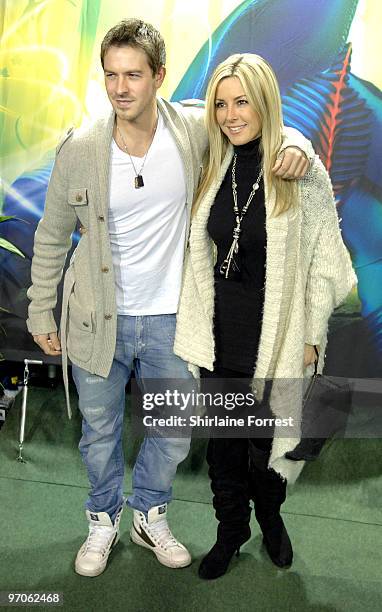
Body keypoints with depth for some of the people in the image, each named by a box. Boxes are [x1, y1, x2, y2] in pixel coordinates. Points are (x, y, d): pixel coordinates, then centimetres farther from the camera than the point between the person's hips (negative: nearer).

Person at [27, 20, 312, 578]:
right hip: (98, 320, 0)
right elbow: (51, 238, 1)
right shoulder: (79, 150, -10)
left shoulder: (195, 131, -10)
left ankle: (149, 517, 44)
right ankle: (104, 520, 45)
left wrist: (294, 144, -16)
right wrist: (41, 313, 3)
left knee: (174, 434, 15)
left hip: (170, 320, 1)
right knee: (100, 432, 18)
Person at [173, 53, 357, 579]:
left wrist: (313, 336, -4)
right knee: (222, 438, 15)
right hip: (221, 331, 4)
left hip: (275, 333, -3)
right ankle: (231, 530, 39)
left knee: (267, 437, 13)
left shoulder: (302, 172, -11)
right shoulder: (214, 168, 2)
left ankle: (270, 516, 44)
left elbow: (322, 260, -6)